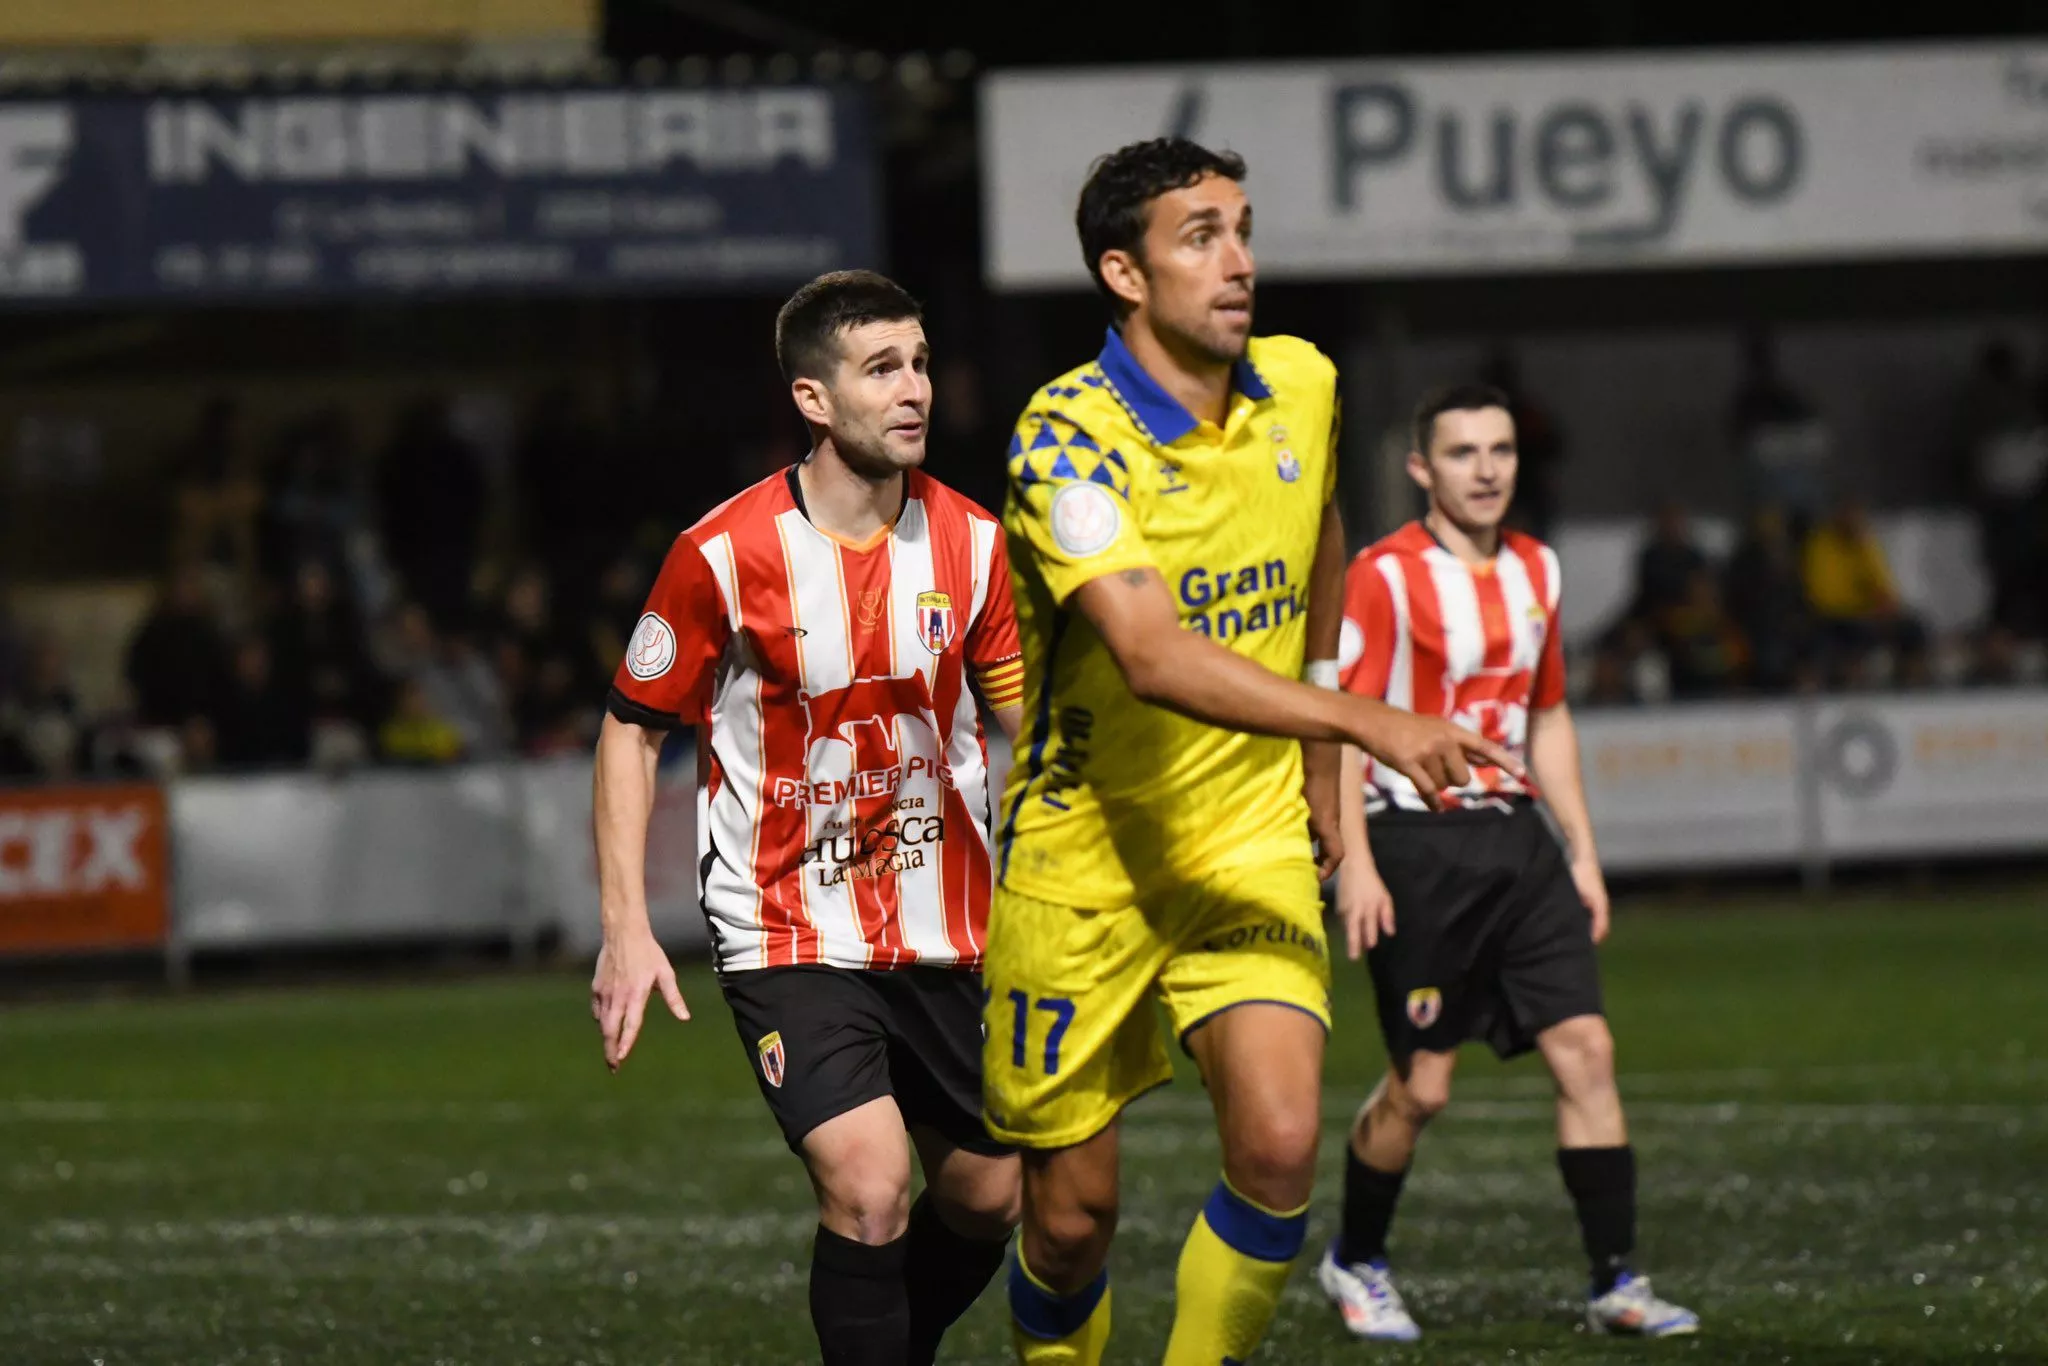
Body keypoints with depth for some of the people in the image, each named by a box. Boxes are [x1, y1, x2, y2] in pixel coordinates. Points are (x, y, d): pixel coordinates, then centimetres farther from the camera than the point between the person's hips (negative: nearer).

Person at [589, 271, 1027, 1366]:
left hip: (947, 933, 5)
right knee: (868, 1190, -21)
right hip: (788, 935, -5)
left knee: (986, 1200, 11)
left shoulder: (972, 542, -2)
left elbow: (1022, 714, 10)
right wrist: (625, 926, -9)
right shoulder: (725, 555, -13)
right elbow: (633, 727, -3)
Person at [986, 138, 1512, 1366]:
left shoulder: (1301, 389, 0)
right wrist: (1368, 722, -42)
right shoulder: (1070, 437, -19)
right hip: (1084, 856, -4)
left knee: (1281, 1148, -17)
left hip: (1253, 846, 4)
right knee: (1073, 1208, 3)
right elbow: (1150, 654, -33)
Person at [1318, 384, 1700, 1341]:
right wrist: (1354, 863, -16)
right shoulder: (1385, 576, -9)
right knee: (1421, 1084, -1)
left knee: (1584, 1047, -4)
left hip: (1515, 839, 6)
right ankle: (1354, 1263, 22)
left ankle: (1615, 1282, -2)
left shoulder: (1536, 570, 12)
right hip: (1417, 844, -6)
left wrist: (1582, 852, 17)